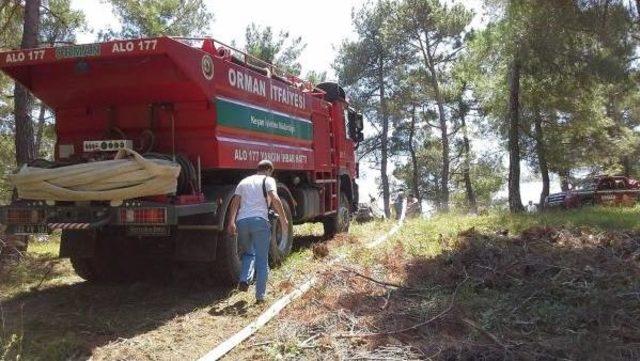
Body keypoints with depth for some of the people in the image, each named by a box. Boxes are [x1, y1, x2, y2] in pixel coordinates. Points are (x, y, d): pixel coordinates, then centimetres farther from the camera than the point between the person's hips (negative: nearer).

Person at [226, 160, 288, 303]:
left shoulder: (244, 181, 21)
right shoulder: (268, 180, 9)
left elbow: (235, 202, 8)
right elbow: (275, 199, -8)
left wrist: (231, 222, 1)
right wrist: (283, 219, -4)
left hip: (242, 221, 4)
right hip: (260, 221, -4)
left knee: (248, 253, 24)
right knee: (262, 260, 7)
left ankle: (244, 280, 1)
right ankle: (260, 295, 7)